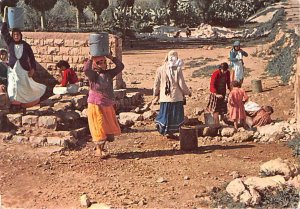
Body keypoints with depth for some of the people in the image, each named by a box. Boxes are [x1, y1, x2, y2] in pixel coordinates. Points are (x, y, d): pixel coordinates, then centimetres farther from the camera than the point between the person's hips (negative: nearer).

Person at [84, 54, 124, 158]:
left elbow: (120, 66, -1)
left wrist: (110, 57, -6)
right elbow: (86, 69, -31)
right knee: (99, 127, 0)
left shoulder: (109, 73, 5)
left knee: (109, 128, 12)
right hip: (96, 105, -6)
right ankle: (98, 150, 11)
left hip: (108, 106, 6)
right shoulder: (93, 75, -10)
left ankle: (102, 148, 28)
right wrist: (91, 58, -20)